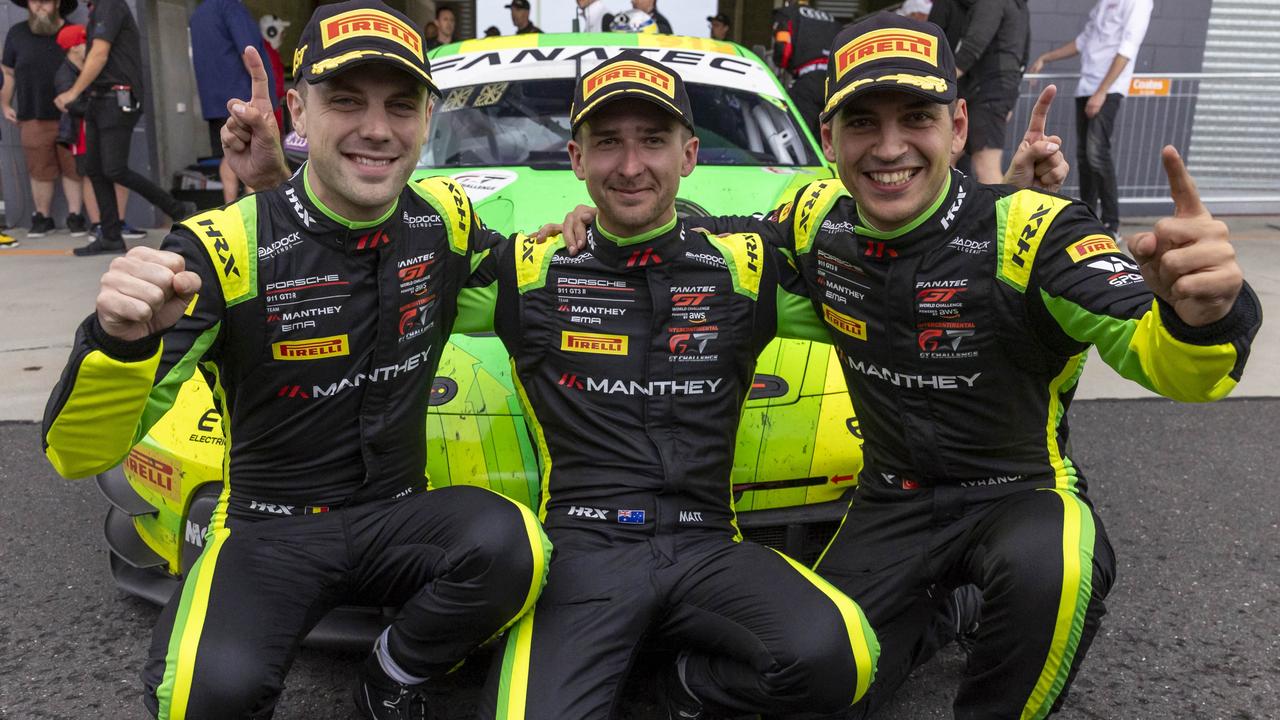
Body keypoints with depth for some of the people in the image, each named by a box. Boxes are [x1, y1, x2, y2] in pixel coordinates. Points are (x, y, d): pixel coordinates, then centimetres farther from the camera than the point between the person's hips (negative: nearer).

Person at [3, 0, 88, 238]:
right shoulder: (17, 34, 10)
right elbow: (8, 73, 17)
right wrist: (5, 104, 10)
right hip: (33, 118, 2)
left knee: (73, 169, 0)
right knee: (40, 171, 4)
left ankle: (75, 216, 10)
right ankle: (42, 217, 15)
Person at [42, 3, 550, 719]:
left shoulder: (447, 218, -3)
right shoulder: (223, 248, -17)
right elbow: (81, 453, -19)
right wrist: (120, 338, -39)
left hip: (399, 515, 3)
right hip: (269, 531, -3)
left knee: (511, 546, -28)